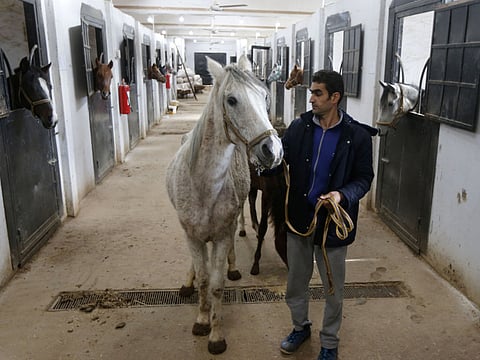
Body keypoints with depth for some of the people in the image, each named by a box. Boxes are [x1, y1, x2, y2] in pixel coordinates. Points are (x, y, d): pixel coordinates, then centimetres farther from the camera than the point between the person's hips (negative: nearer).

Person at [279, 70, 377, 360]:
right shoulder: (300, 127, -5)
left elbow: (364, 178, -8)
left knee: (333, 288, 13)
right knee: (296, 281, 20)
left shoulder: (358, 136, -12)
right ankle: (301, 326, 46)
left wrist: (342, 195, -27)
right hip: (299, 216, 3)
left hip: (333, 221, -3)